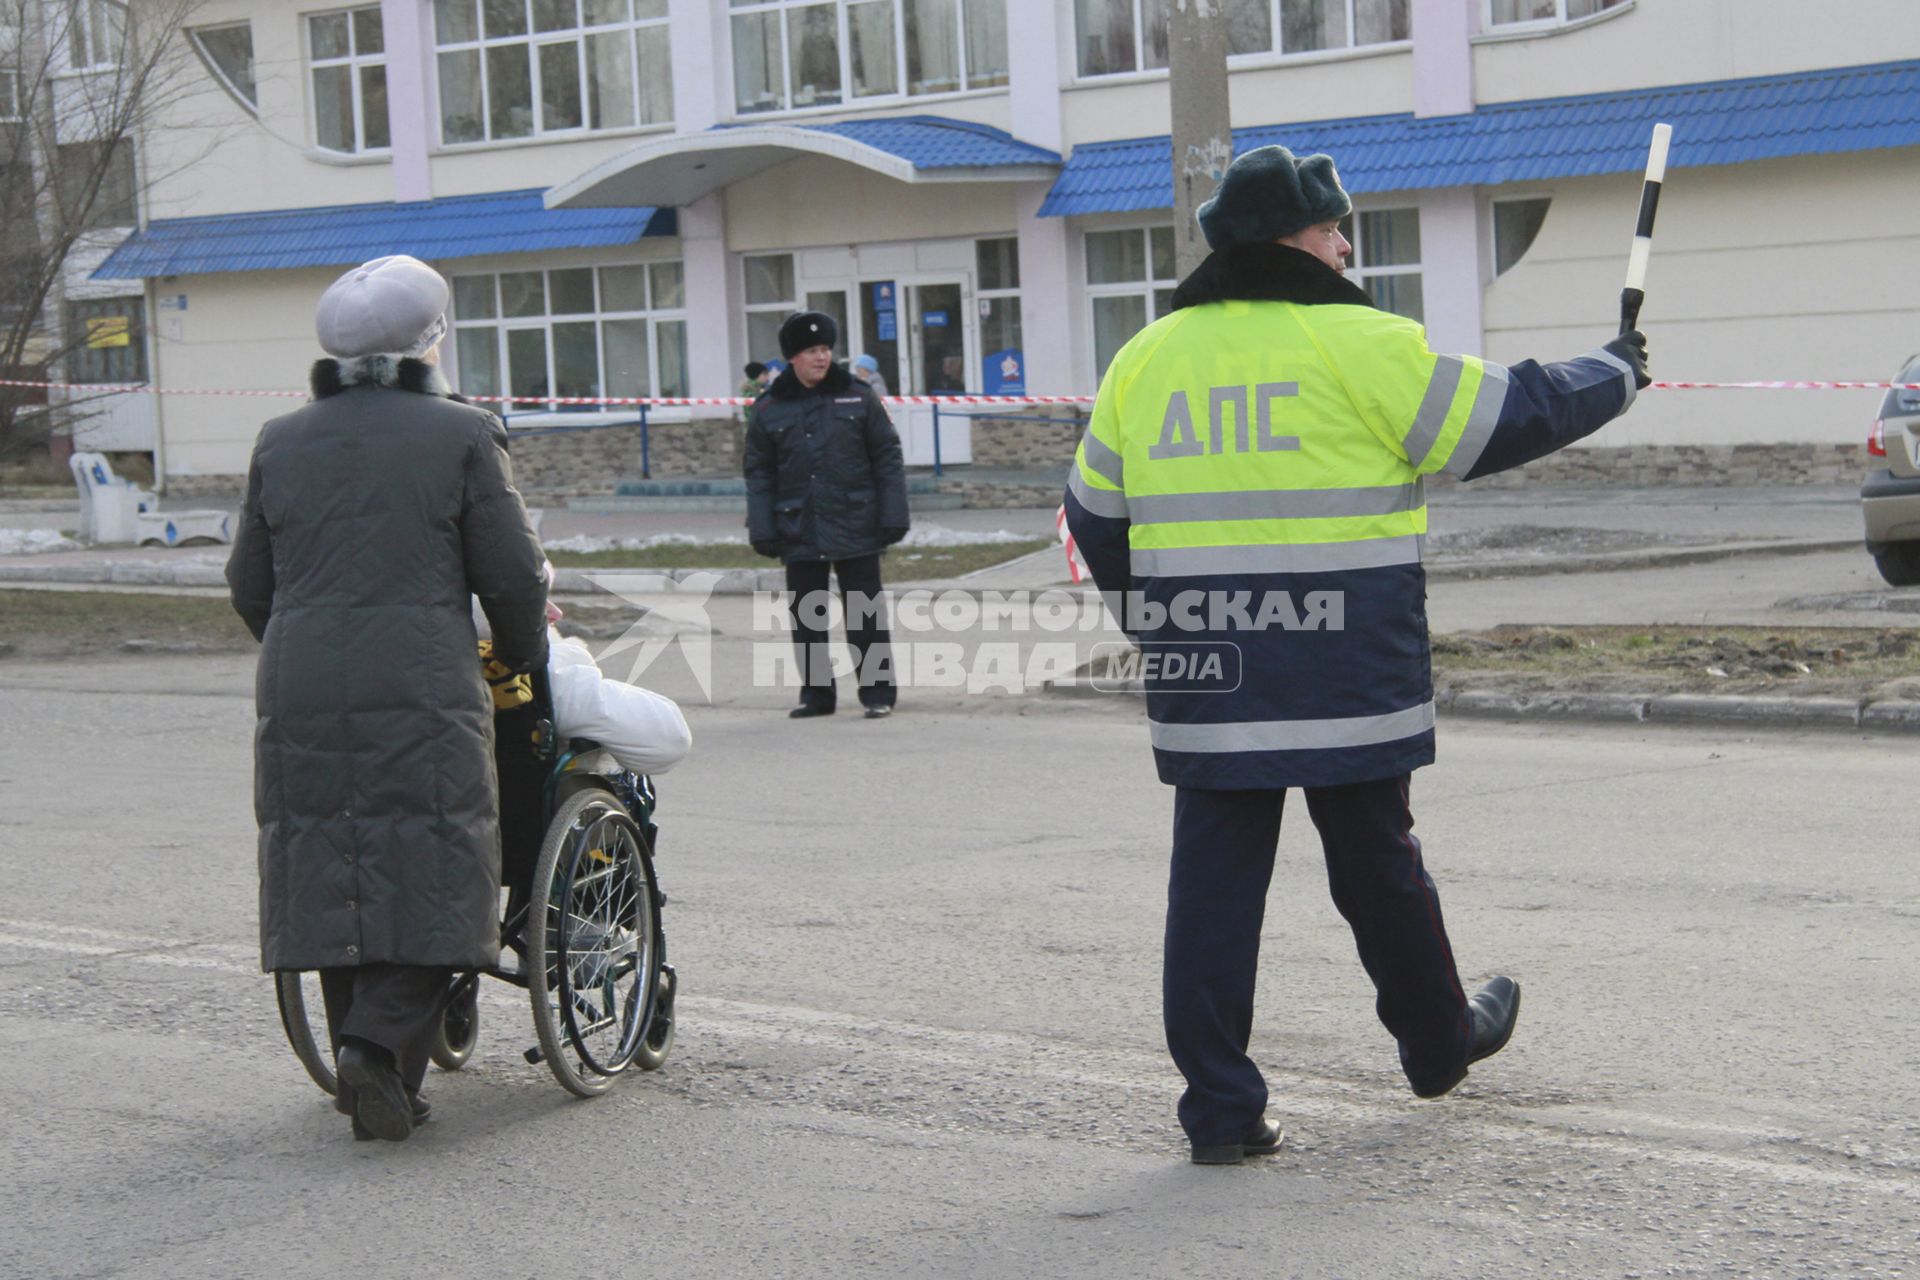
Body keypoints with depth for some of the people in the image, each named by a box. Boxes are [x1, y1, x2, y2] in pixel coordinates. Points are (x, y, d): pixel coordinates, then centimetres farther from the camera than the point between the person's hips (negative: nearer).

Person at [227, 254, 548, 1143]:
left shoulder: (281, 443, 11)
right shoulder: (461, 436, -1)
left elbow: (249, 585, 16)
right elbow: (513, 576, 0)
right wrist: (522, 653, 19)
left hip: (300, 696, 4)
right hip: (423, 693, -4)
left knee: (334, 880, 10)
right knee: (427, 882, 0)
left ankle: (366, 1066, 14)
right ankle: (379, 1045, -16)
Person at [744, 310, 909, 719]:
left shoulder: (858, 398, 0)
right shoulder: (769, 409, 3)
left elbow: (887, 459, 1)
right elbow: (759, 474, 5)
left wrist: (893, 517, -5)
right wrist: (762, 529, -2)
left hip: (855, 529, -2)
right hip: (799, 531, 2)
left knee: (865, 616, 1)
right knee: (806, 618, 8)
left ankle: (878, 692, 8)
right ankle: (816, 693, 18)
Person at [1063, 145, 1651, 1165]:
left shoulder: (1144, 359, 6)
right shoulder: (1364, 347, -9)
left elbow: (1094, 517, 15)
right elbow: (1508, 421, -1)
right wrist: (1613, 375, 17)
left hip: (1201, 682, 3)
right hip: (1346, 681, -3)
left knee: (1213, 882, 5)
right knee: (1378, 866, 14)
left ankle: (1219, 1109, 3)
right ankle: (1439, 1043, 34)